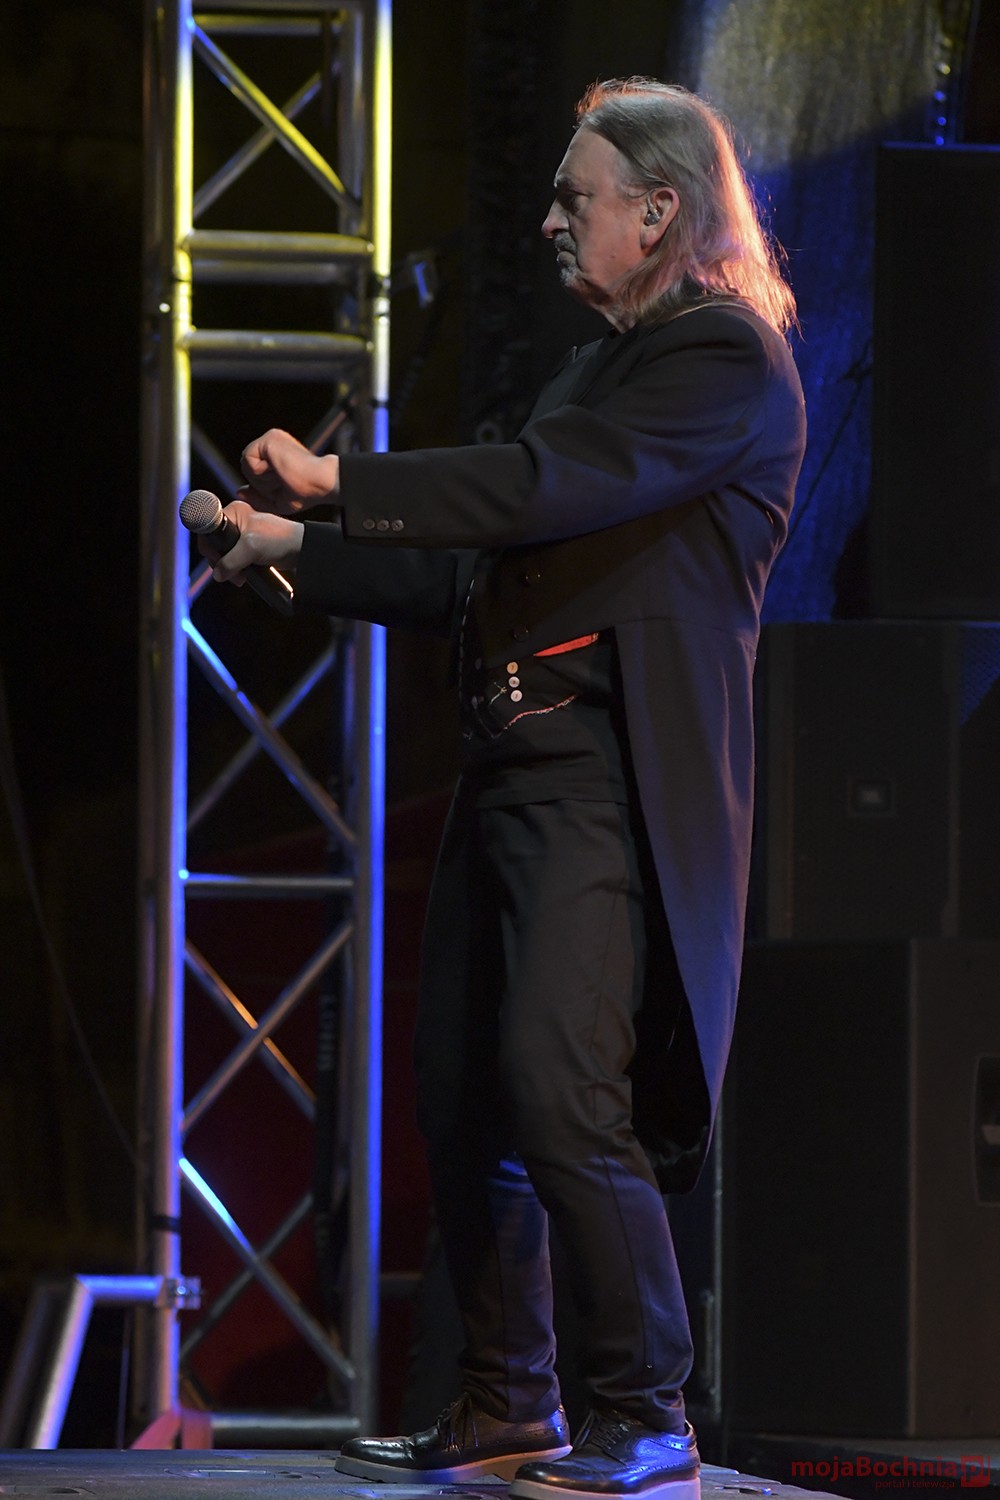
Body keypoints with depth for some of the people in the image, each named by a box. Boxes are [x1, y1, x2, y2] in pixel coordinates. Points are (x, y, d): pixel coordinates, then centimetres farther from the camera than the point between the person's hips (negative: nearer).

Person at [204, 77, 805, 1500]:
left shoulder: (727, 359, -6)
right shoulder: (599, 367, 23)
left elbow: (547, 489, -18)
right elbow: (475, 571, 25)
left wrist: (336, 478, -13)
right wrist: (299, 549, 19)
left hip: (616, 780, -9)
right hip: (510, 767, 9)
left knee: (561, 1089, -17)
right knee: (464, 1101, 9)